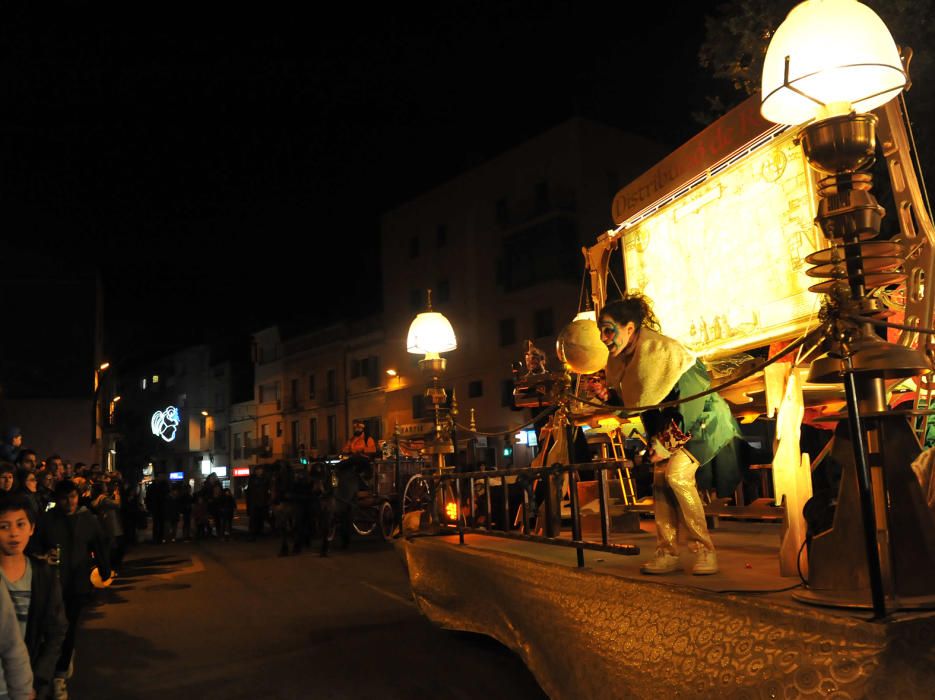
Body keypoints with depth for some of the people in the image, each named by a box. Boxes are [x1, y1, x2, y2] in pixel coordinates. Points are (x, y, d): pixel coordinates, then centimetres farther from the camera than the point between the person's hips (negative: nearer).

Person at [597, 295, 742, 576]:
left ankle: (704, 550, -10)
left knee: (677, 473, -23)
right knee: (659, 476, -5)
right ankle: (667, 553, 3)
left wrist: (667, 443, -22)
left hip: (701, 419, -8)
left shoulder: (663, 350, -27)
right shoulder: (618, 362, -2)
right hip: (666, 427, 8)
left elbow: (691, 397, -26)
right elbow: (632, 402, 10)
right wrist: (609, 397, -12)